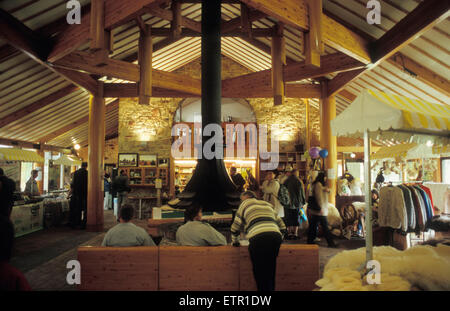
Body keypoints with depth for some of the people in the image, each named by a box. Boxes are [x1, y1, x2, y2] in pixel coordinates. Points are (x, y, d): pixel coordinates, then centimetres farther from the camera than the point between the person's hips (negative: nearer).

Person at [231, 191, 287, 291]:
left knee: (260, 273, 4)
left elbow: (236, 226, 17)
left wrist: (235, 241, 31)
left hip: (258, 238, -5)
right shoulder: (268, 204, 31)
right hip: (276, 237, 5)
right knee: (270, 272, 17)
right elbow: (282, 227, 27)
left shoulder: (246, 203, 19)